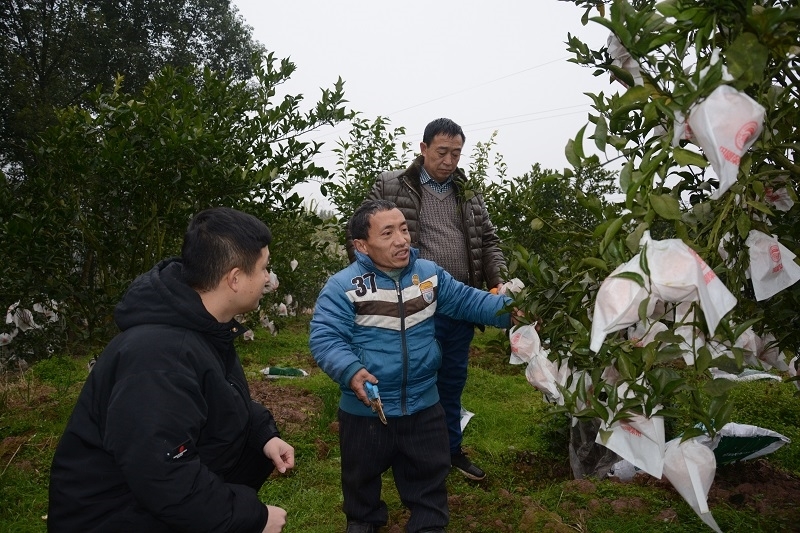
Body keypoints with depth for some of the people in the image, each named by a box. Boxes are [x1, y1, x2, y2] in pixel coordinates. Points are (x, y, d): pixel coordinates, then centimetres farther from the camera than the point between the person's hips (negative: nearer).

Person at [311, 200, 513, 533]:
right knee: (362, 476, 22)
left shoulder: (429, 273, -2)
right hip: (365, 409, -2)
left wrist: (509, 310, -9)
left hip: (423, 404, 3)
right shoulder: (342, 286, -17)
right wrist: (350, 370, -37)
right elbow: (324, 339, -20)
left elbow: (468, 301, 4)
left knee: (429, 474, 20)